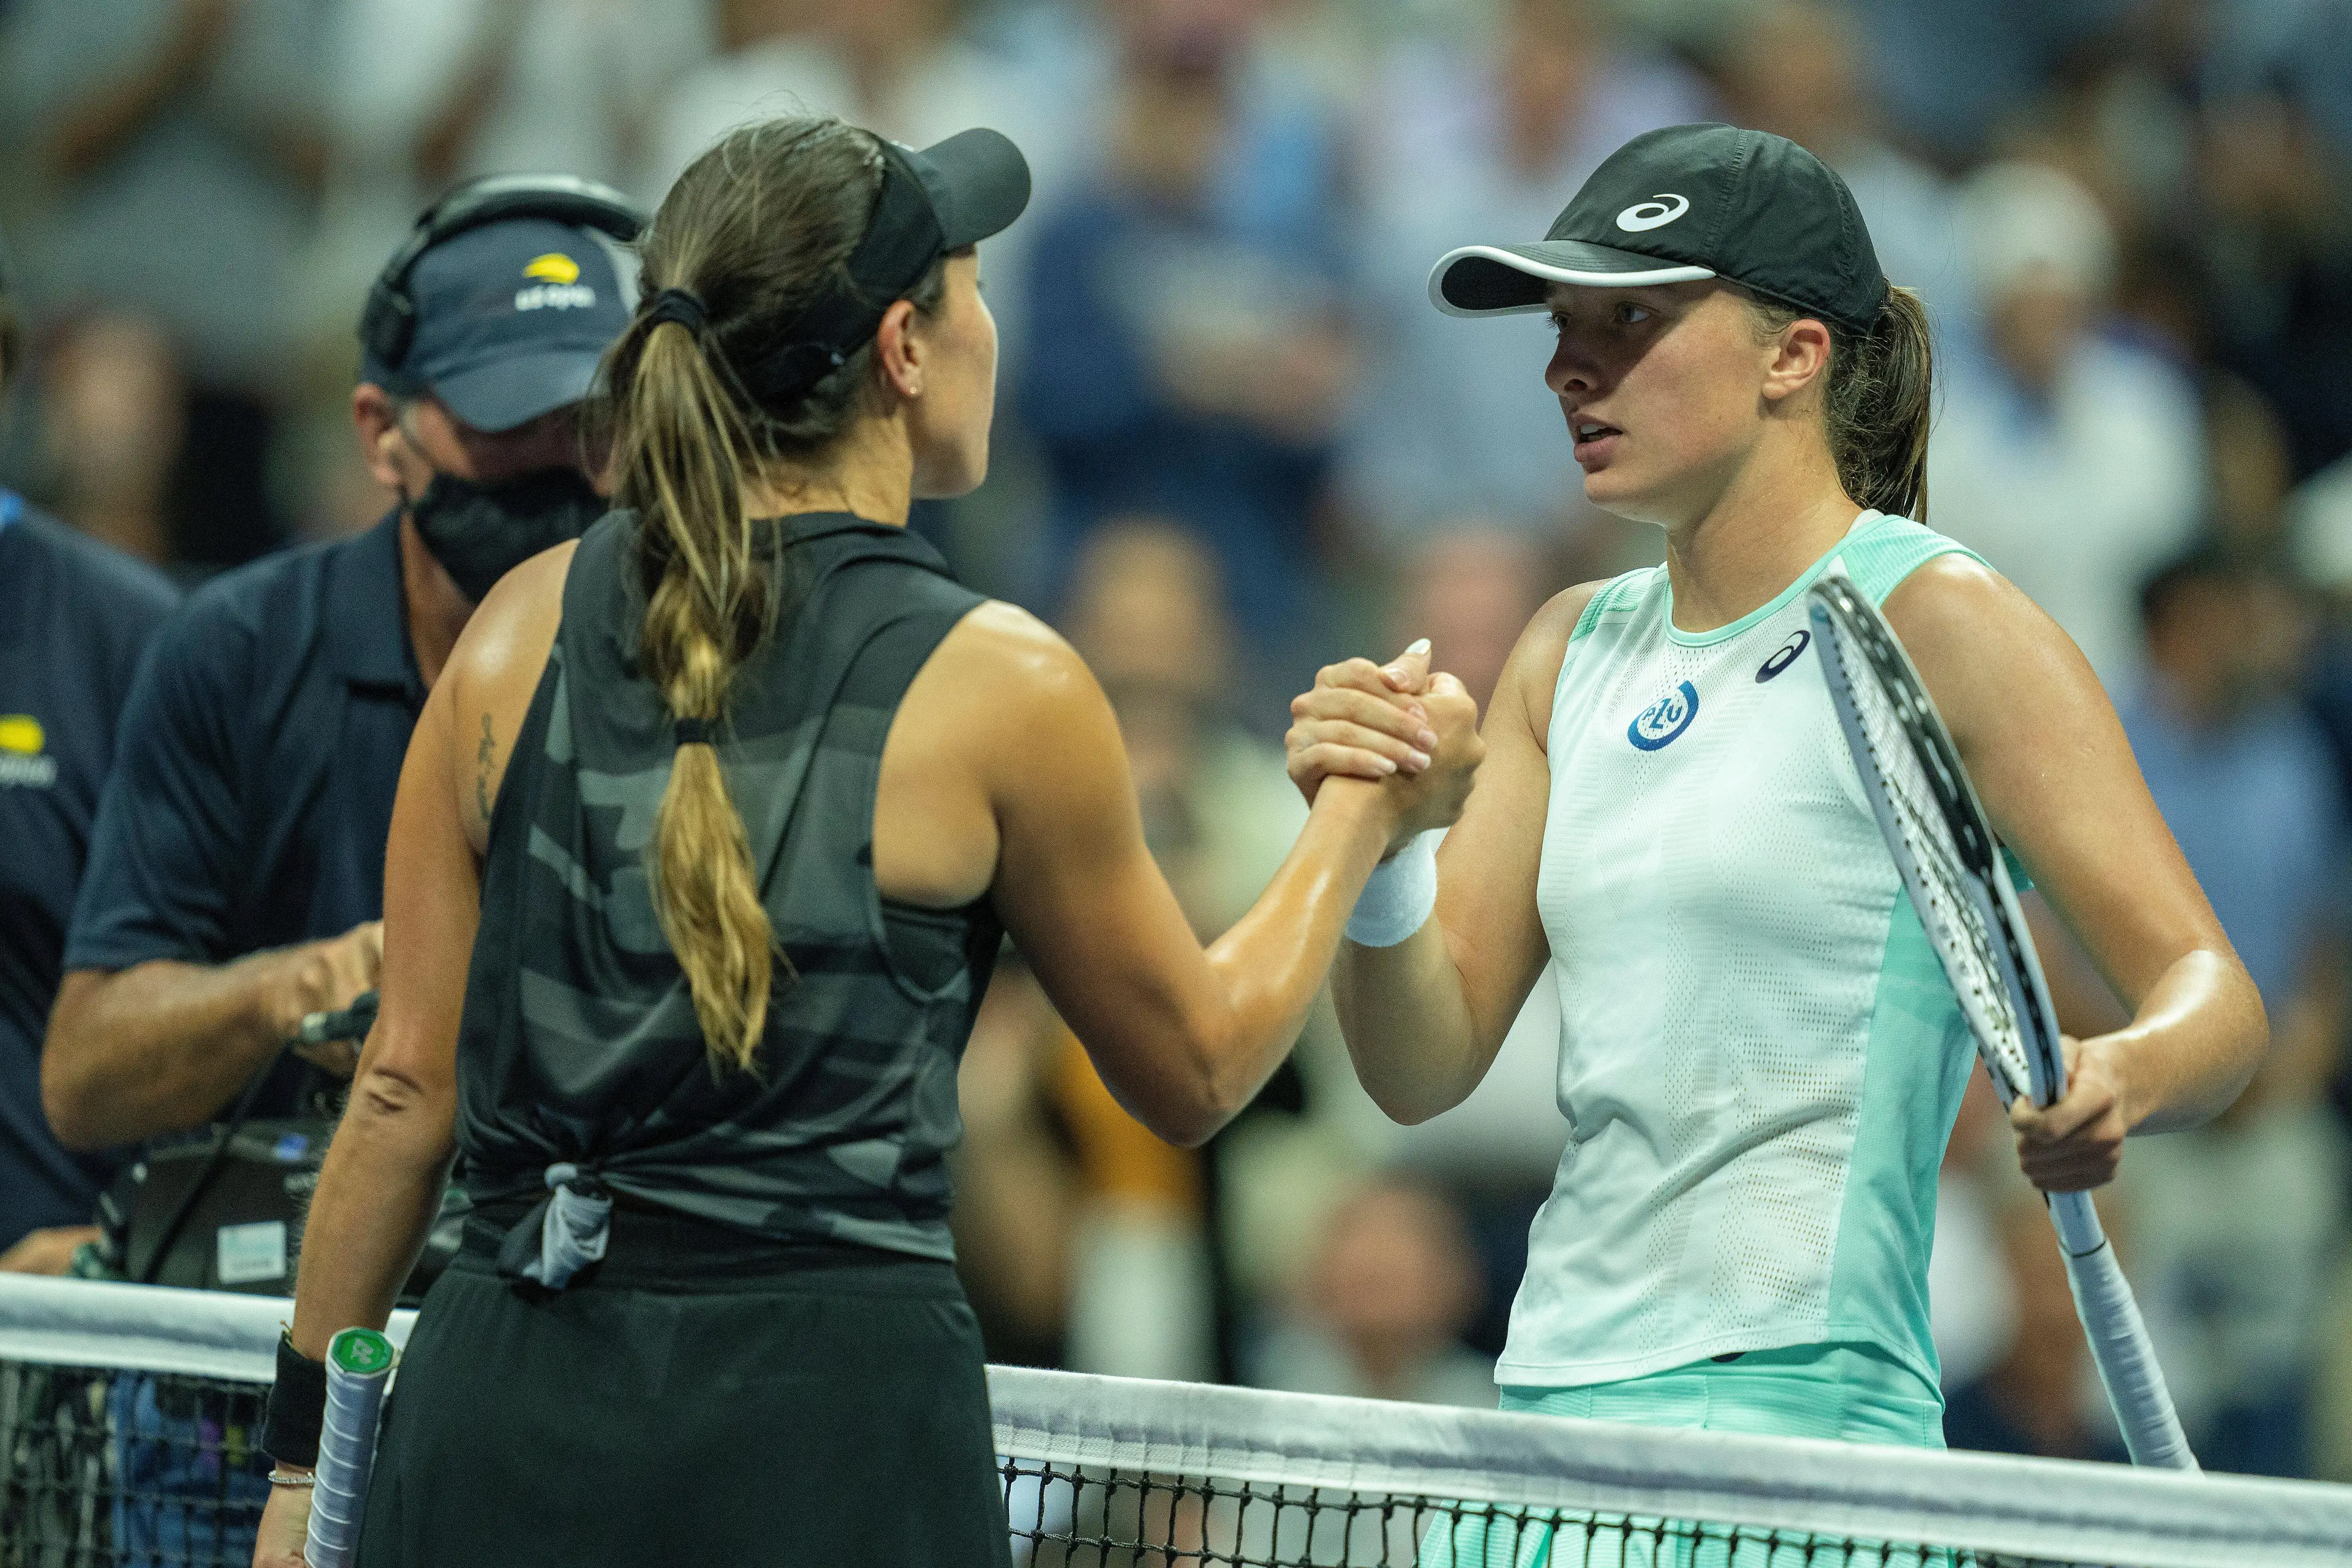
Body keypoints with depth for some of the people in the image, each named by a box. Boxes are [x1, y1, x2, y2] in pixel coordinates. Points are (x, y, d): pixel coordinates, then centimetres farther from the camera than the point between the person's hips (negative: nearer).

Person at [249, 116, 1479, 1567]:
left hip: (499, 1406, 4)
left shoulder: (523, 629, 5)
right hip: (827, 1428, -4)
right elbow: (1196, 1069, 9)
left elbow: (406, 1082, 7)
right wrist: (1369, 815, 24)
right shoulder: (997, 687, -5)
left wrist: (309, 1448, 14)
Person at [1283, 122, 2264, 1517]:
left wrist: (2122, 1083, -32)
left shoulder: (1935, 620, -6)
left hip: (1793, 1405, -7)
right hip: (1558, 1393, 7)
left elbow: (2213, 990, -9)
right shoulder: (1574, 649, 14)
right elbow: (1425, 1065, 11)